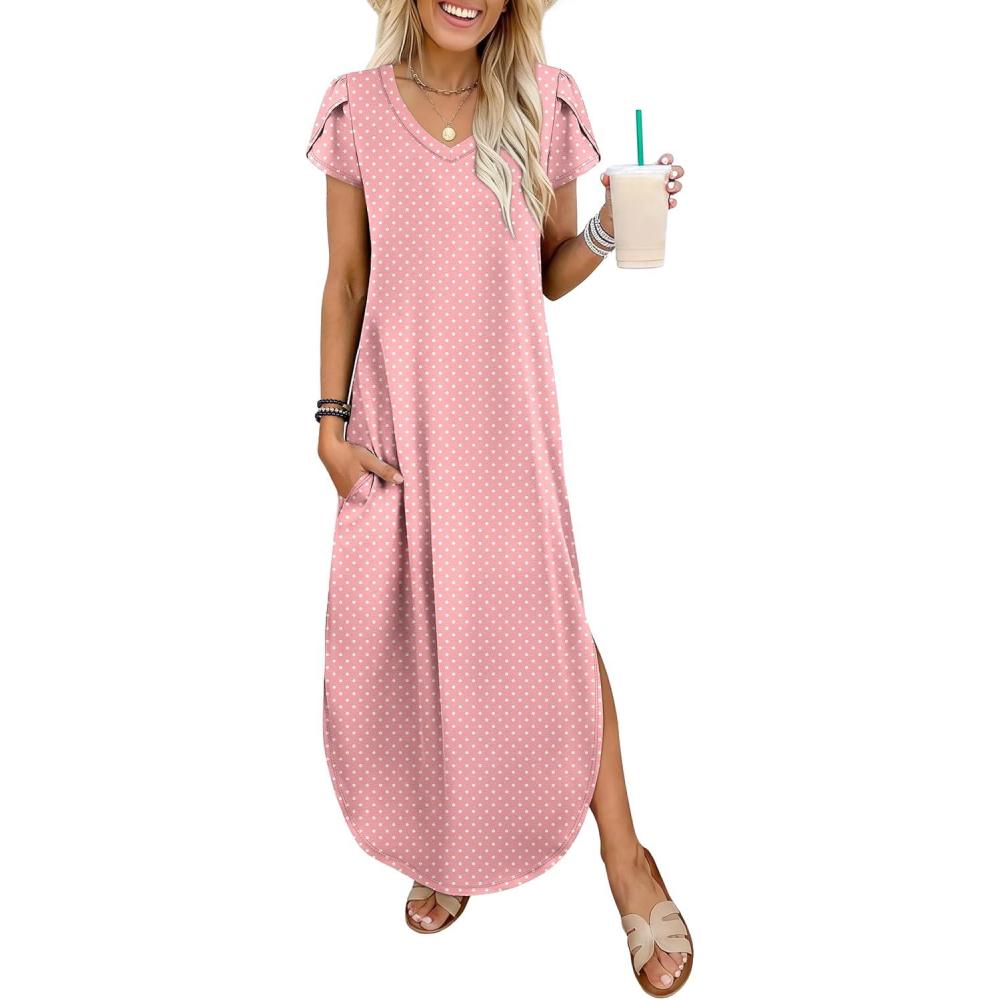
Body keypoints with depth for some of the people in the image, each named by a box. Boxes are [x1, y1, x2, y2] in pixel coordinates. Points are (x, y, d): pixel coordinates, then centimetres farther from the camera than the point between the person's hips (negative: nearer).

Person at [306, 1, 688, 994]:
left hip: (506, 412, -1)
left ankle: (624, 856, 16)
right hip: (396, 413, 1)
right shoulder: (357, 104, 2)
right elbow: (345, 280, 5)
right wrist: (330, 419, 0)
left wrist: (612, 225, -12)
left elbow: (551, 275, 7)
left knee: (545, 622, -2)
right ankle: (442, 845, 31)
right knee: (401, 631, 7)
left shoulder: (545, 102, 1)